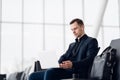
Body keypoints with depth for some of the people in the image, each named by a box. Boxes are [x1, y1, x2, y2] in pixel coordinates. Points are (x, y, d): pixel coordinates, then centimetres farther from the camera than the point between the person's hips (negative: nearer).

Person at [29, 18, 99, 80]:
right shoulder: (72, 45, 32)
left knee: (50, 72, -33)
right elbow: (64, 57, 16)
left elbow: (89, 60, -8)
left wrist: (72, 64, -25)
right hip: (65, 70, 8)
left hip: (77, 73, -7)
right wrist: (59, 63, -9)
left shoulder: (91, 41, 8)